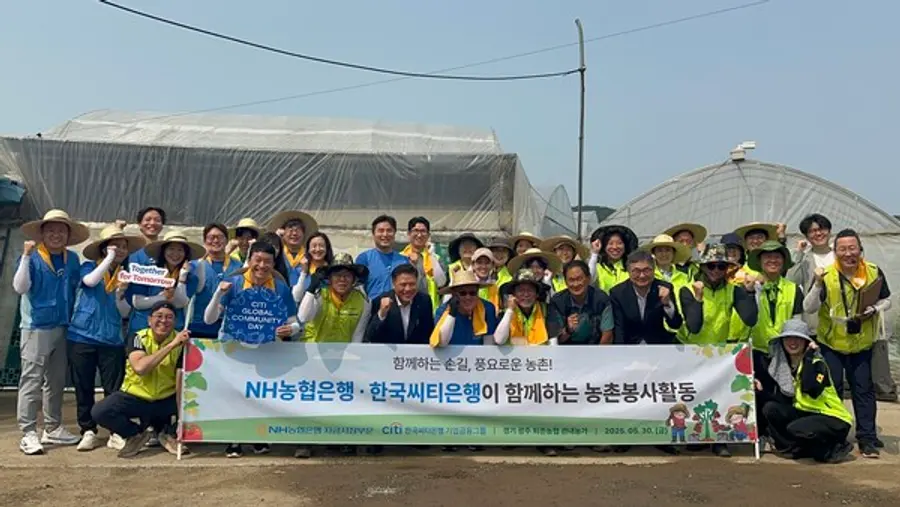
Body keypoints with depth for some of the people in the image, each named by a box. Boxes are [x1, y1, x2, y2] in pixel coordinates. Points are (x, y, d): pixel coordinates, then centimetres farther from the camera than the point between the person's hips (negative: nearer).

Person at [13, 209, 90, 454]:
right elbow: (20, 288, -18)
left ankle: (53, 428, 23)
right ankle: (28, 433, 0)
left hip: (63, 327, 6)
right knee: (32, 381, -4)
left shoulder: (72, 259, 8)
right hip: (36, 327, -5)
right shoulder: (32, 257, -7)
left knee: (56, 381, 13)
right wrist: (26, 256, -24)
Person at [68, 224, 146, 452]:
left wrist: (120, 294, -12)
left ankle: (116, 432, 8)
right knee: (83, 388, 6)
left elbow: (125, 313, 6)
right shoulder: (89, 266, 3)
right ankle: (88, 432, 16)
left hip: (112, 340, 2)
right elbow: (90, 281, -22)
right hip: (81, 337, -2)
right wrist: (109, 258, -15)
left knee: (114, 389, 1)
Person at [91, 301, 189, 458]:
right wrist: (171, 345, -39)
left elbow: (181, 382, -20)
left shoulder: (181, 343, -12)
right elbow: (140, 368, -34)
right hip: (135, 397, 0)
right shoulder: (138, 338, -14)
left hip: (167, 399, 1)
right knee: (99, 412, -25)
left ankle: (168, 433, 4)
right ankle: (136, 434, 3)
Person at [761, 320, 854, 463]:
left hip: (834, 419, -6)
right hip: (806, 413, 6)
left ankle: (833, 449, -6)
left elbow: (811, 390, -36)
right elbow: (785, 401, 4)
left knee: (796, 429, -32)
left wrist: (808, 357, -30)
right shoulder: (784, 365, 2)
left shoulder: (817, 363, -15)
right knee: (770, 409, -14)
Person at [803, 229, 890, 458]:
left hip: (862, 343, 2)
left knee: (864, 389, 7)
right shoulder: (826, 275, -14)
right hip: (831, 343, -1)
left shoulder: (874, 272, -8)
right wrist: (818, 285, -32)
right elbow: (809, 308, -18)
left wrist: (875, 309, -15)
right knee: (833, 389, 6)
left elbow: (886, 300, 6)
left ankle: (867, 438, 16)